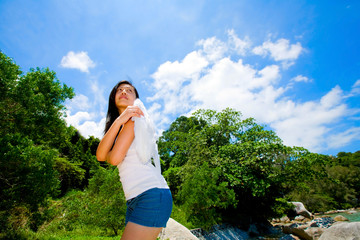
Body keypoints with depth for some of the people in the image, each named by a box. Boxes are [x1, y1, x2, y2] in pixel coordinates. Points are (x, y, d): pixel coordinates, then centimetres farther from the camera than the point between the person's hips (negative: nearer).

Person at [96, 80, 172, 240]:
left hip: (152, 193, -8)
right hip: (134, 200, 8)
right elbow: (100, 156, 0)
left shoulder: (135, 116, -2)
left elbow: (114, 158, -12)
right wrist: (118, 121, -9)